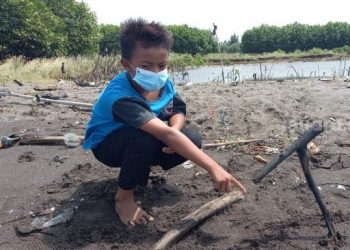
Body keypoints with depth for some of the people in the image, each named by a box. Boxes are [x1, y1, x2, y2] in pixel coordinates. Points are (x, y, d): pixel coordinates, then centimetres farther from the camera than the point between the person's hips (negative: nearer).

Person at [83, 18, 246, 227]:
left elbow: (179, 110, -4)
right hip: (107, 144, -6)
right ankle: (124, 197, -14)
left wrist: (175, 130, -30)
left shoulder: (163, 82, -17)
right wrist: (212, 167, -52)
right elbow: (165, 134, -48)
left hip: (137, 140, 7)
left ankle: (140, 167, 9)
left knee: (193, 140, -14)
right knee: (144, 139, -40)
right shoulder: (121, 96, -40)